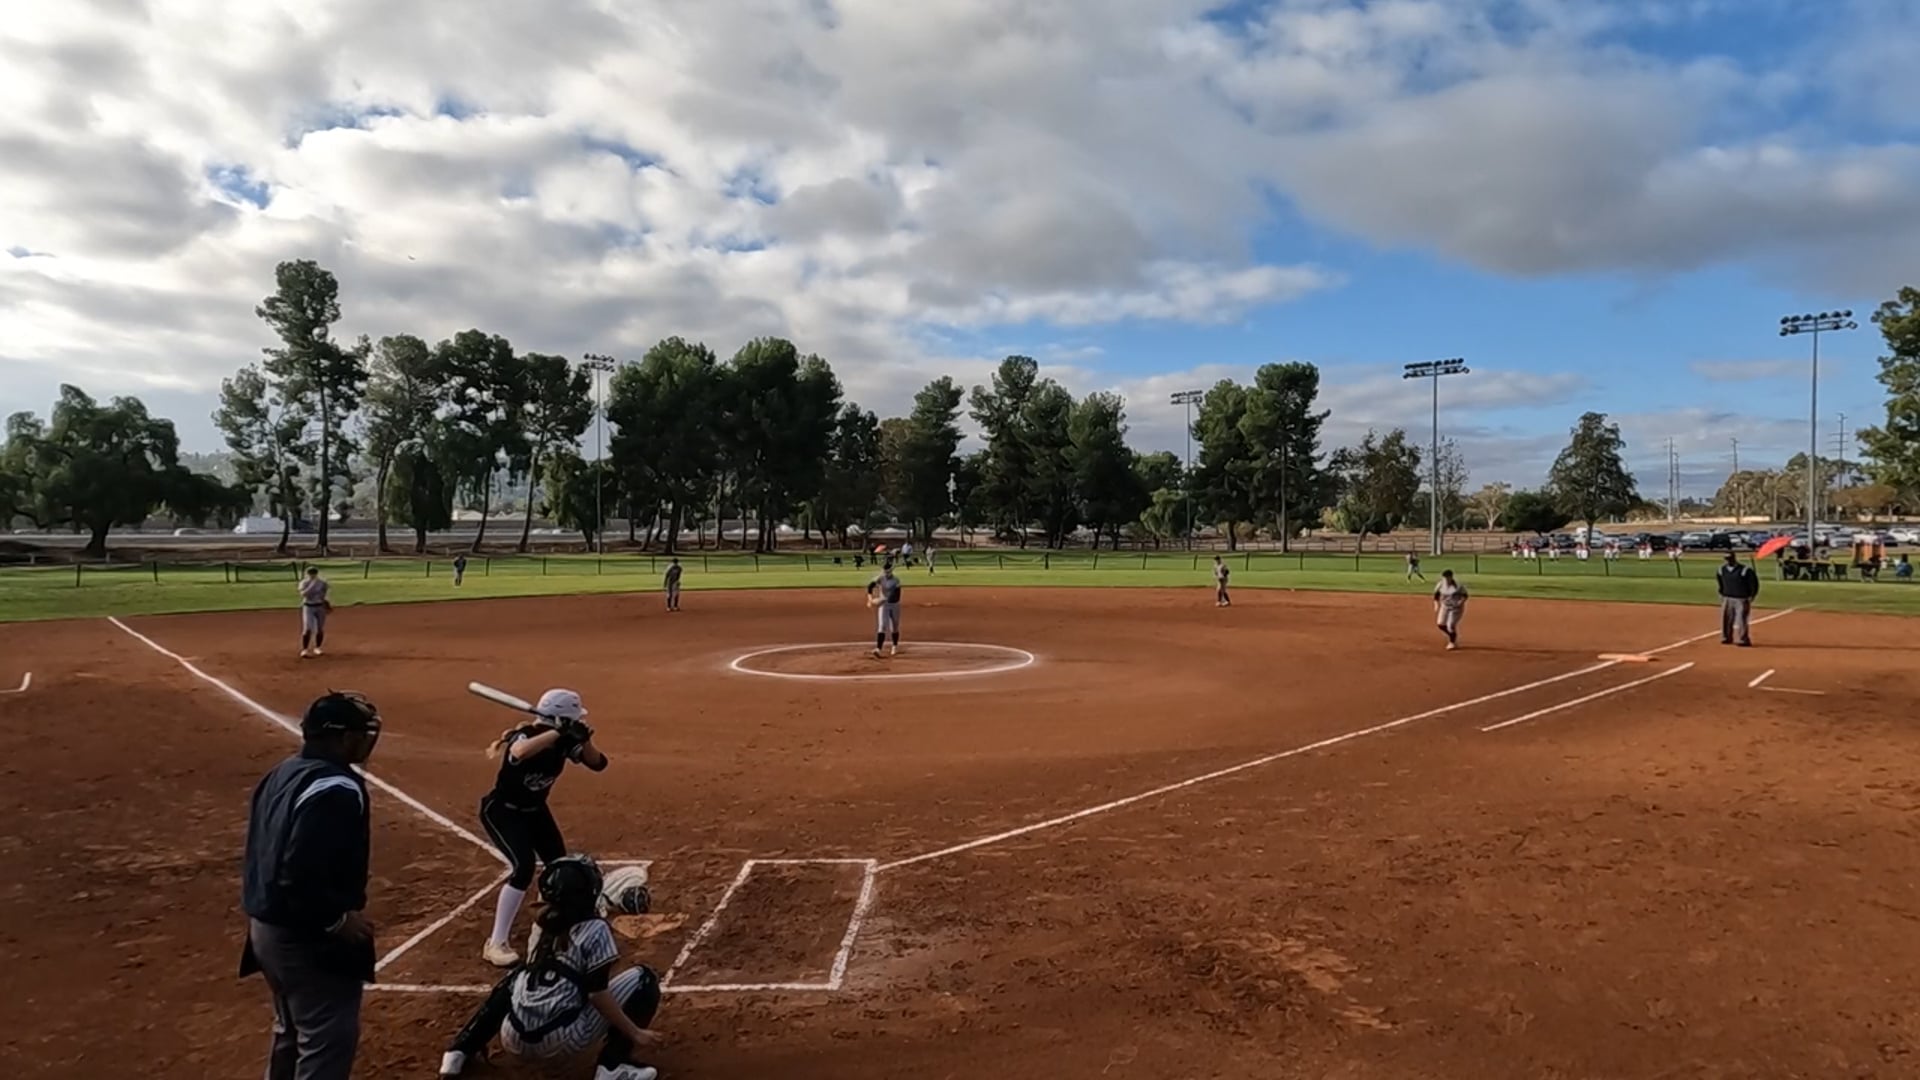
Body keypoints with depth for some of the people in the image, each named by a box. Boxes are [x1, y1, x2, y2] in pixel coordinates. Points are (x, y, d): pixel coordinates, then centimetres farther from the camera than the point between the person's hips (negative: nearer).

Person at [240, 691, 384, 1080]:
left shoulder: (283, 773, 8)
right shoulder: (335, 789, -24)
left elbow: (267, 855, 14)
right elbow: (300, 875, -30)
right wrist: (339, 918, -20)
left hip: (267, 927, 10)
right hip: (309, 937, -10)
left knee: (292, 1032, 26)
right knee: (328, 1040, 1)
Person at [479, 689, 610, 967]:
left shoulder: (564, 741, -12)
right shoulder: (525, 736, -32)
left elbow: (597, 763, -14)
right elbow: (519, 752, -57)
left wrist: (584, 740, -31)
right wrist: (558, 732, -55)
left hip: (534, 810, 7)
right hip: (501, 811, -7)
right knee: (524, 866, -23)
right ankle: (495, 944, -12)